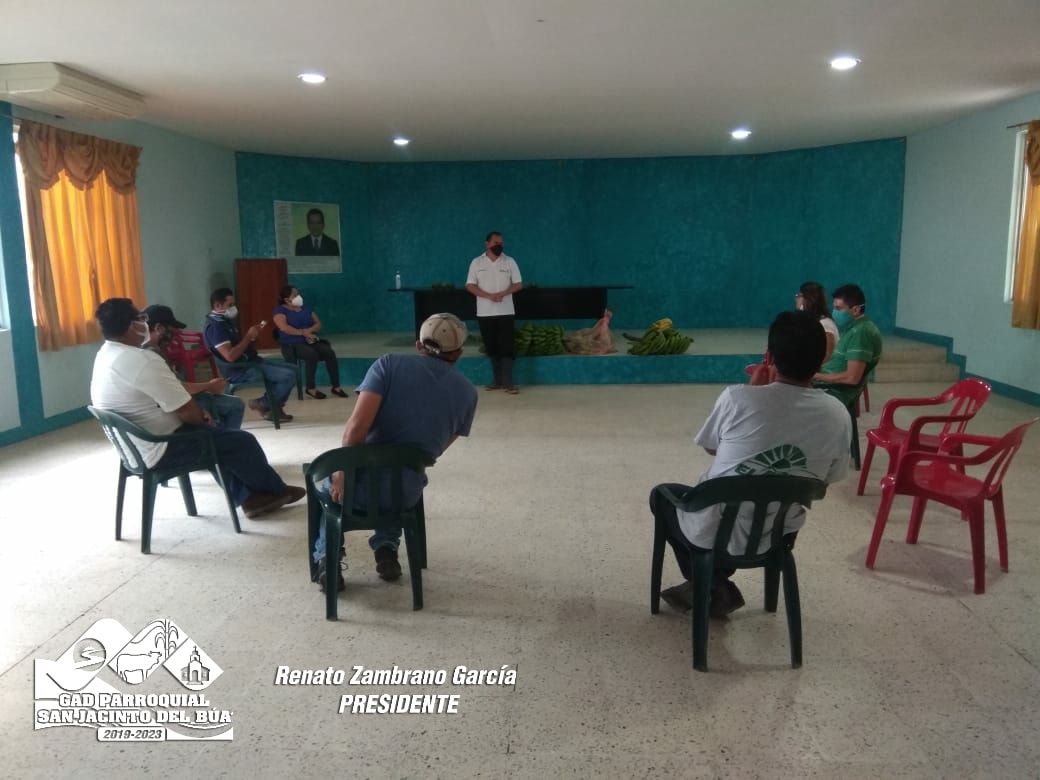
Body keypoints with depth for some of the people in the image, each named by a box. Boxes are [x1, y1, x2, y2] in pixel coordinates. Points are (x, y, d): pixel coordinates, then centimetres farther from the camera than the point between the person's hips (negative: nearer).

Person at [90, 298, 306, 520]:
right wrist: (203, 418, -3)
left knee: (220, 435, 23)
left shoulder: (105, 355, 5)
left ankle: (248, 497, 21)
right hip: (160, 450, -11)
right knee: (242, 441, -1)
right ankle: (275, 491, 23)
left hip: (134, 447, 11)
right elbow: (186, 411, -23)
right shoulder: (144, 361, -28)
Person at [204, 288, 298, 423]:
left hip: (250, 362, 11)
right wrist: (249, 337, -18)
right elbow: (230, 356, -28)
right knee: (289, 376, -19)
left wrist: (250, 334, 2)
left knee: (291, 369, 11)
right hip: (239, 370, -10)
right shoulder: (215, 326, -18)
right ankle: (264, 404, 2)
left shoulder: (225, 320, 14)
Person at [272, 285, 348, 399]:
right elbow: (284, 328, -17)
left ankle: (336, 387, -19)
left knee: (330, 352, -22)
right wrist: (303, 333, -21)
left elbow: (318, 324, 11)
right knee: (312, 354, -35)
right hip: (292, 344, -5)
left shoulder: (306, 308, 18)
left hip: (311, 342, 6)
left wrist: (309, 330, -11)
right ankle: (311, 388, -22)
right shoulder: (280, 310, 0)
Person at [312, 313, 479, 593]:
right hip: (405, 494, 2)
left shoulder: (390, 364, -6)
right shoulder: (467, 392, 2)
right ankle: (386, 548, 26)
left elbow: (357, 425, -18)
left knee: (329, 485, 36)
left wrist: (342, 472, -4)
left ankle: (327, 556, 17)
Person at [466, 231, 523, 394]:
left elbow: (518, 284, 1)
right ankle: (497, 380, 15)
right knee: (491, 347, 6)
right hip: (485, 313, 1)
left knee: (507, 347, -7)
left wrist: (503, 293, -17)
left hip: (505, 312, -1)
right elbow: (470, 286, -1)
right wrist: (489, 296, -15)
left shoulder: (509, 262, 3)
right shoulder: (477, 262, 3)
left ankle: (508, 382, -7)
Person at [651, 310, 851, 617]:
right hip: (776, 537, 4)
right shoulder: (838, 415, -11)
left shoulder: (738, 397, -22)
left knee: (662, 495, 28)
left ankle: (714, 588, 24)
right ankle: (706, 584, 34)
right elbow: (830, 477, 6)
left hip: (715, 533, -4)